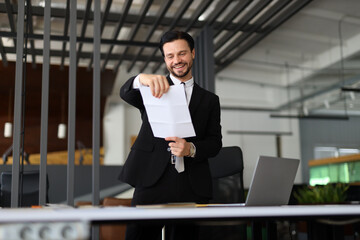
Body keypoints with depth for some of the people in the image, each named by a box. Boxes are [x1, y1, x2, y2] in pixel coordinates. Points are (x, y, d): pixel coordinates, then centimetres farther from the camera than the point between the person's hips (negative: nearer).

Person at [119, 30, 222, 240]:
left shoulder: (209, 100, 18)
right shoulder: (153, 89, 14)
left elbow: (215, 143, 11)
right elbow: (125, 93, -8)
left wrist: (191, 149, -11)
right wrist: (141, 79, -32)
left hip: (192, 185, 2)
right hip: (152, 179, -1)